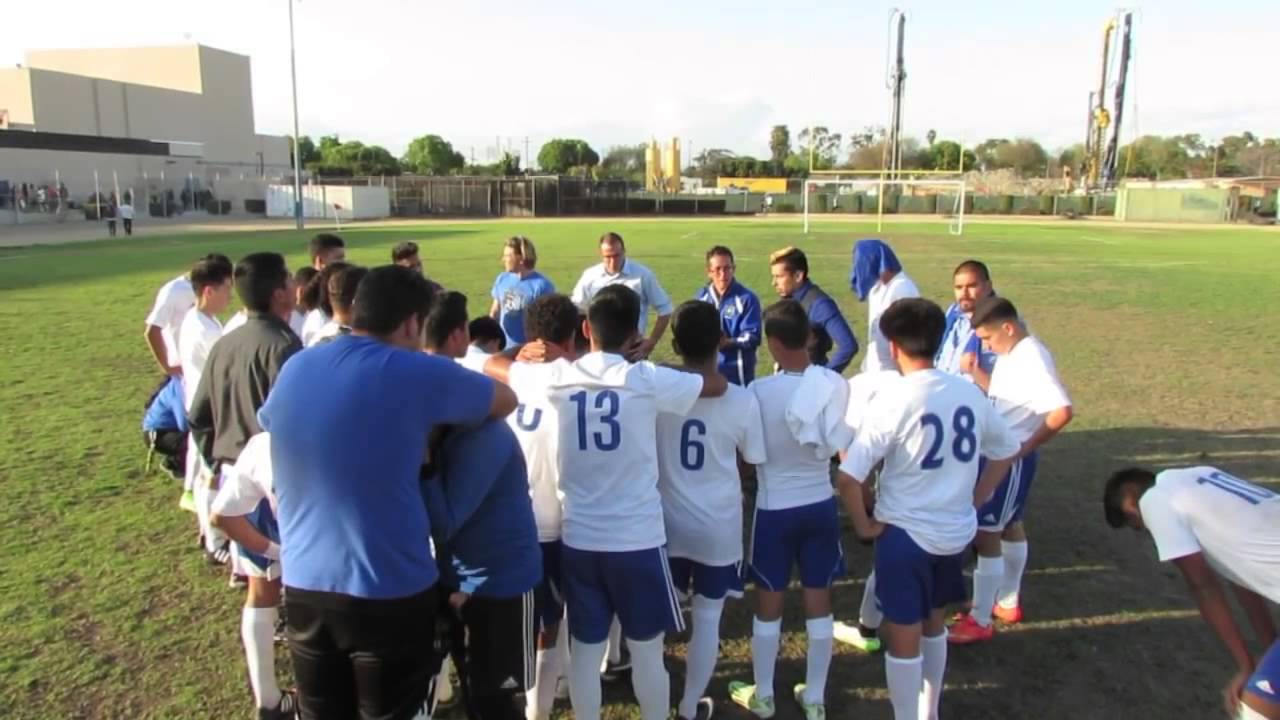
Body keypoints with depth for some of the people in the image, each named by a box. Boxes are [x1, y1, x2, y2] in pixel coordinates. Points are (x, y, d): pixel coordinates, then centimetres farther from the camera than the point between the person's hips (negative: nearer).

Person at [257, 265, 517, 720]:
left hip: (303, 585, 5)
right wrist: (446, 411, 19)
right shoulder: (419, 374, -14)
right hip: (390, 591, -5)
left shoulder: (293, 371, 3)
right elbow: (506, 402, 0)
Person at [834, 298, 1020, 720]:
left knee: (903, 638, 9)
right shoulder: (969, 393, -2)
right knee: (934, 625, 26)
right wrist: (972, 502, 15)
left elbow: (848, 478, -26)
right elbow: (1006, 452, 13)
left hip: (905, 534, -6)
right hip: (957, 531, 7)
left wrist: (864, 524, -10)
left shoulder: (893, 399, -20)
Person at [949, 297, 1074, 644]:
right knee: (1010, 526, 22)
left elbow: (1063, 411, -33)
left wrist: (1026, 447, -23)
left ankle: (980, 621, 7)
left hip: (1011, 459, -10)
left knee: (986, 533, -4)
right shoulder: (1012, 354, 5)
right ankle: (1008, 603, 39)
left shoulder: (1032, 358, -24)